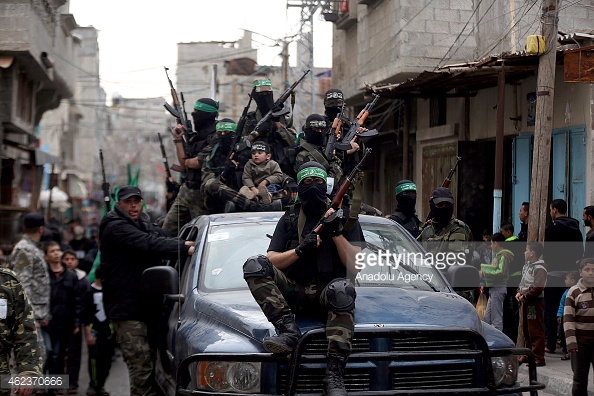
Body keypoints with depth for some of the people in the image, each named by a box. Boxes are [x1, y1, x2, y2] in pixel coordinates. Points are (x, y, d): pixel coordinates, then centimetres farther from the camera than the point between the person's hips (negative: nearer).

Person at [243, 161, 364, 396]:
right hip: (294, 292, 2)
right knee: (254, 265, -22)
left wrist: (336, 232, -11)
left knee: (342, 289, -39)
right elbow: (272, 262, 5)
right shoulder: (289, 220, 14)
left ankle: (334, 374, -45)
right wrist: (300, 250, -11)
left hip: (326, 292, -2)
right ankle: (289, 330, -36)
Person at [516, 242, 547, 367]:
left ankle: (538, 358, -5)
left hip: (535, 302, -10)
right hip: (524, 302, 10)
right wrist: (519, 293, 6)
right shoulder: (527, 265, 15)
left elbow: (538, 288, -22)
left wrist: (524, 297, -17)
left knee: (535, 331, -7)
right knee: (524, 330, 15)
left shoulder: (540, 268, -14)